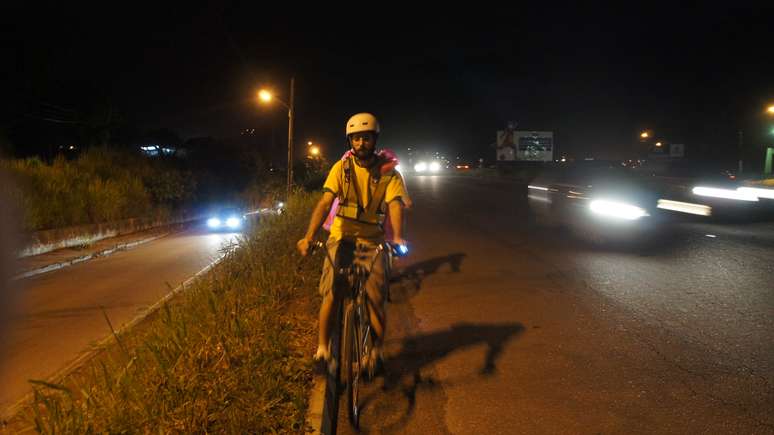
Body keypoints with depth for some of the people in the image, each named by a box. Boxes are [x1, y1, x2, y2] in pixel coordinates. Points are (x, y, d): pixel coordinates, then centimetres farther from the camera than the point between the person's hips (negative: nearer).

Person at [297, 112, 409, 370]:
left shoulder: (389, 173, -6)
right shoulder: (342, 168, -5)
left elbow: (395, 206, -20)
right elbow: (325, 203, -14)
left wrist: (397, 237, -40)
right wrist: (309, 237, -28)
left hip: (372, 242, 0)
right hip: (342, 238, 0)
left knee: (375, 301, -6)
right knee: (331, 296, -11)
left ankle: (377, 351, 18)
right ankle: (322, 347, 9)